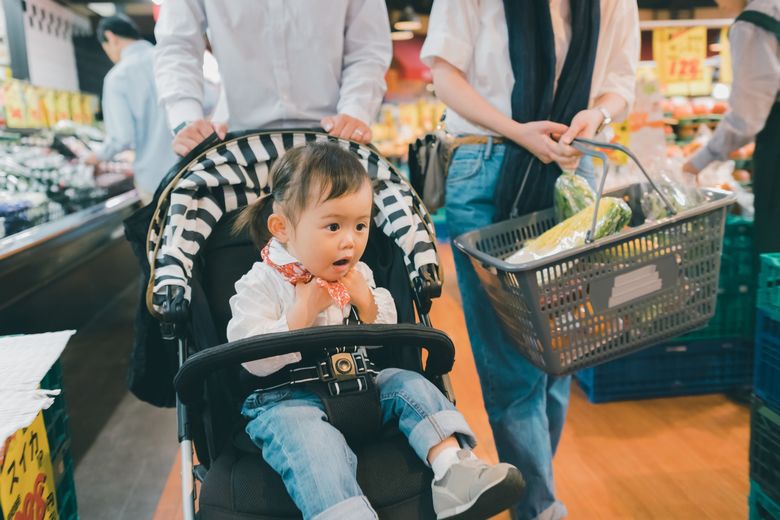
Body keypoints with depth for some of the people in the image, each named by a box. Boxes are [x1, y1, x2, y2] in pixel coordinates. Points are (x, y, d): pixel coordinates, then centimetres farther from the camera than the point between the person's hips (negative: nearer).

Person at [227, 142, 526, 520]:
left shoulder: (358, 276, 7)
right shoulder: (260, 285, -9)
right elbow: (253, 360, -17)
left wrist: (368, 305, -8)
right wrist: (303, 311, -22)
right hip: (288, 397, -5)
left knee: (410, 385, -14)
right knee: (305, 433, -34)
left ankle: (453, 469, -23)